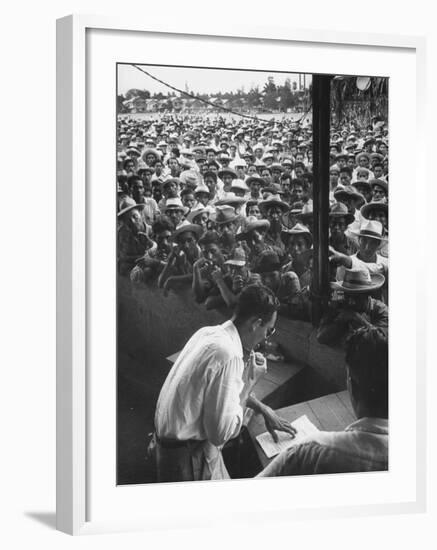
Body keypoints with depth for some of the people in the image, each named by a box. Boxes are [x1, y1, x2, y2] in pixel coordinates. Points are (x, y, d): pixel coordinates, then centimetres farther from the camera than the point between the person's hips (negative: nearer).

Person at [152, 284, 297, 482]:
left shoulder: (208, 332, 1)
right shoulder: (228, 355, -28)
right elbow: (221, 433, -25)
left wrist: (263, 409, 24)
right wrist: (249, 381, -16)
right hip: (187, 458, -9)